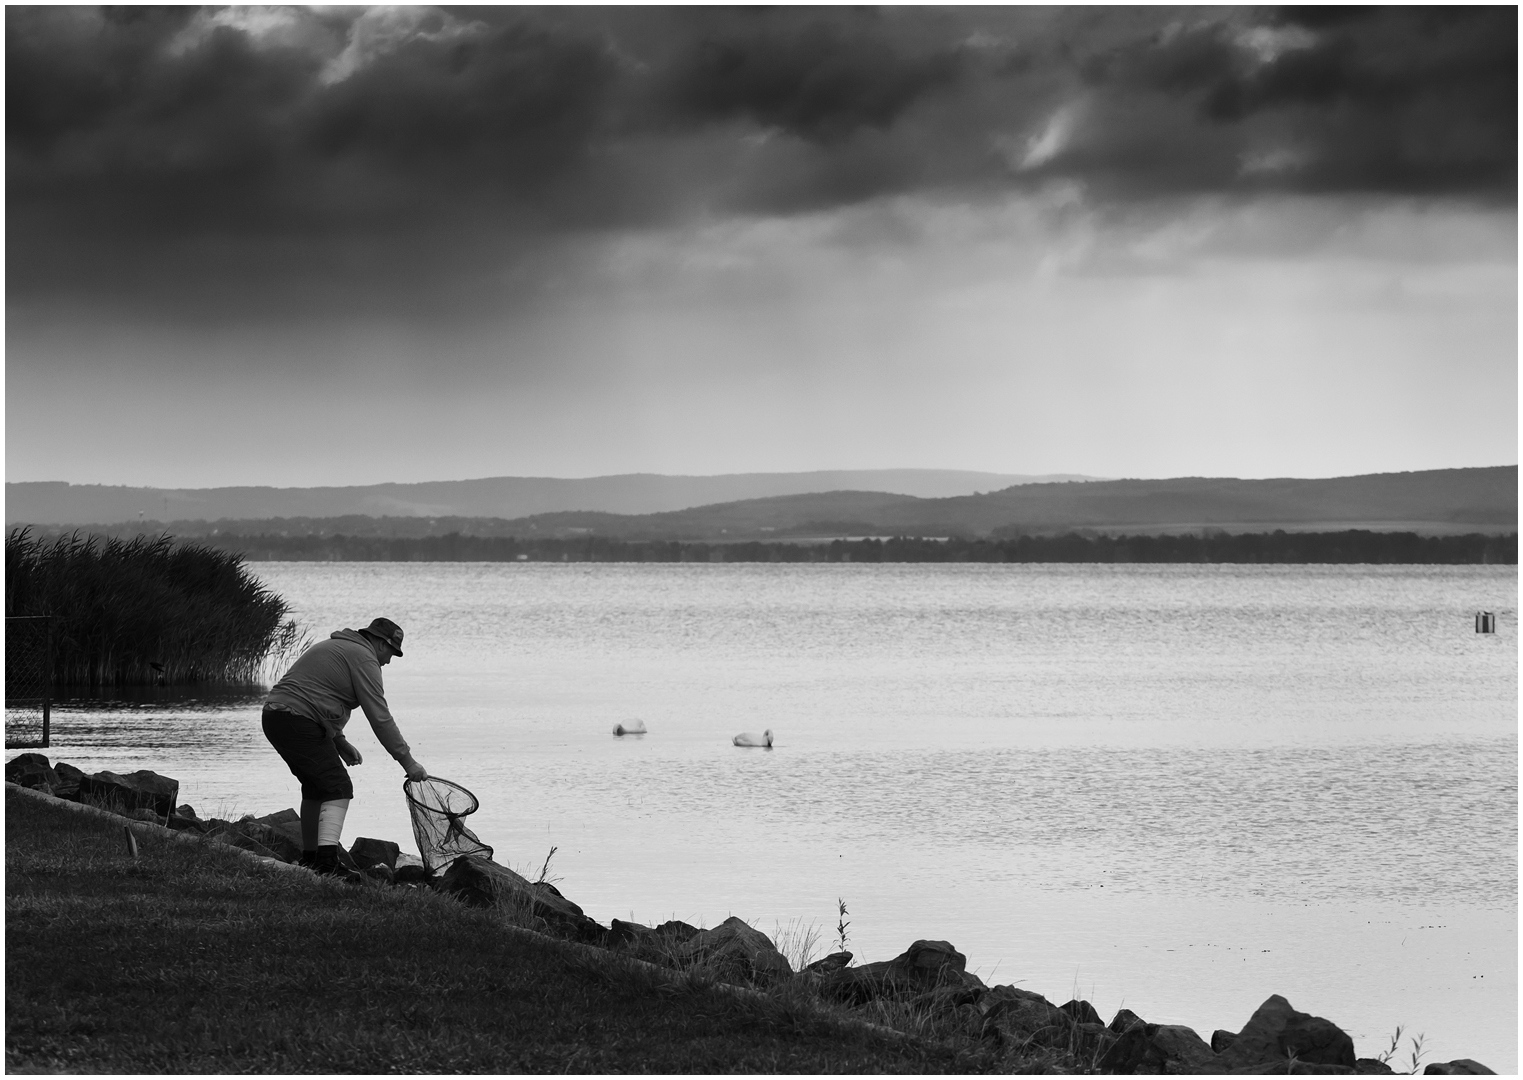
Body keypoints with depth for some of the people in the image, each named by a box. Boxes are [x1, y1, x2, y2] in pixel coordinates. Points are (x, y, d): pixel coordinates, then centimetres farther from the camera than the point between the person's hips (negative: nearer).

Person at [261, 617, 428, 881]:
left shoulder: (333, 647, 27)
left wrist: (339, 742, 28)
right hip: (300, 723, -10)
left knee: (316, 786, 22)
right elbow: (379, 717, -8)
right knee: (338, 789, -11)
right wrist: (407, 762, -5)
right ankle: (327, 861, -23)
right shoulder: (363, 658, -5)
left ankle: (310, 857, 28)